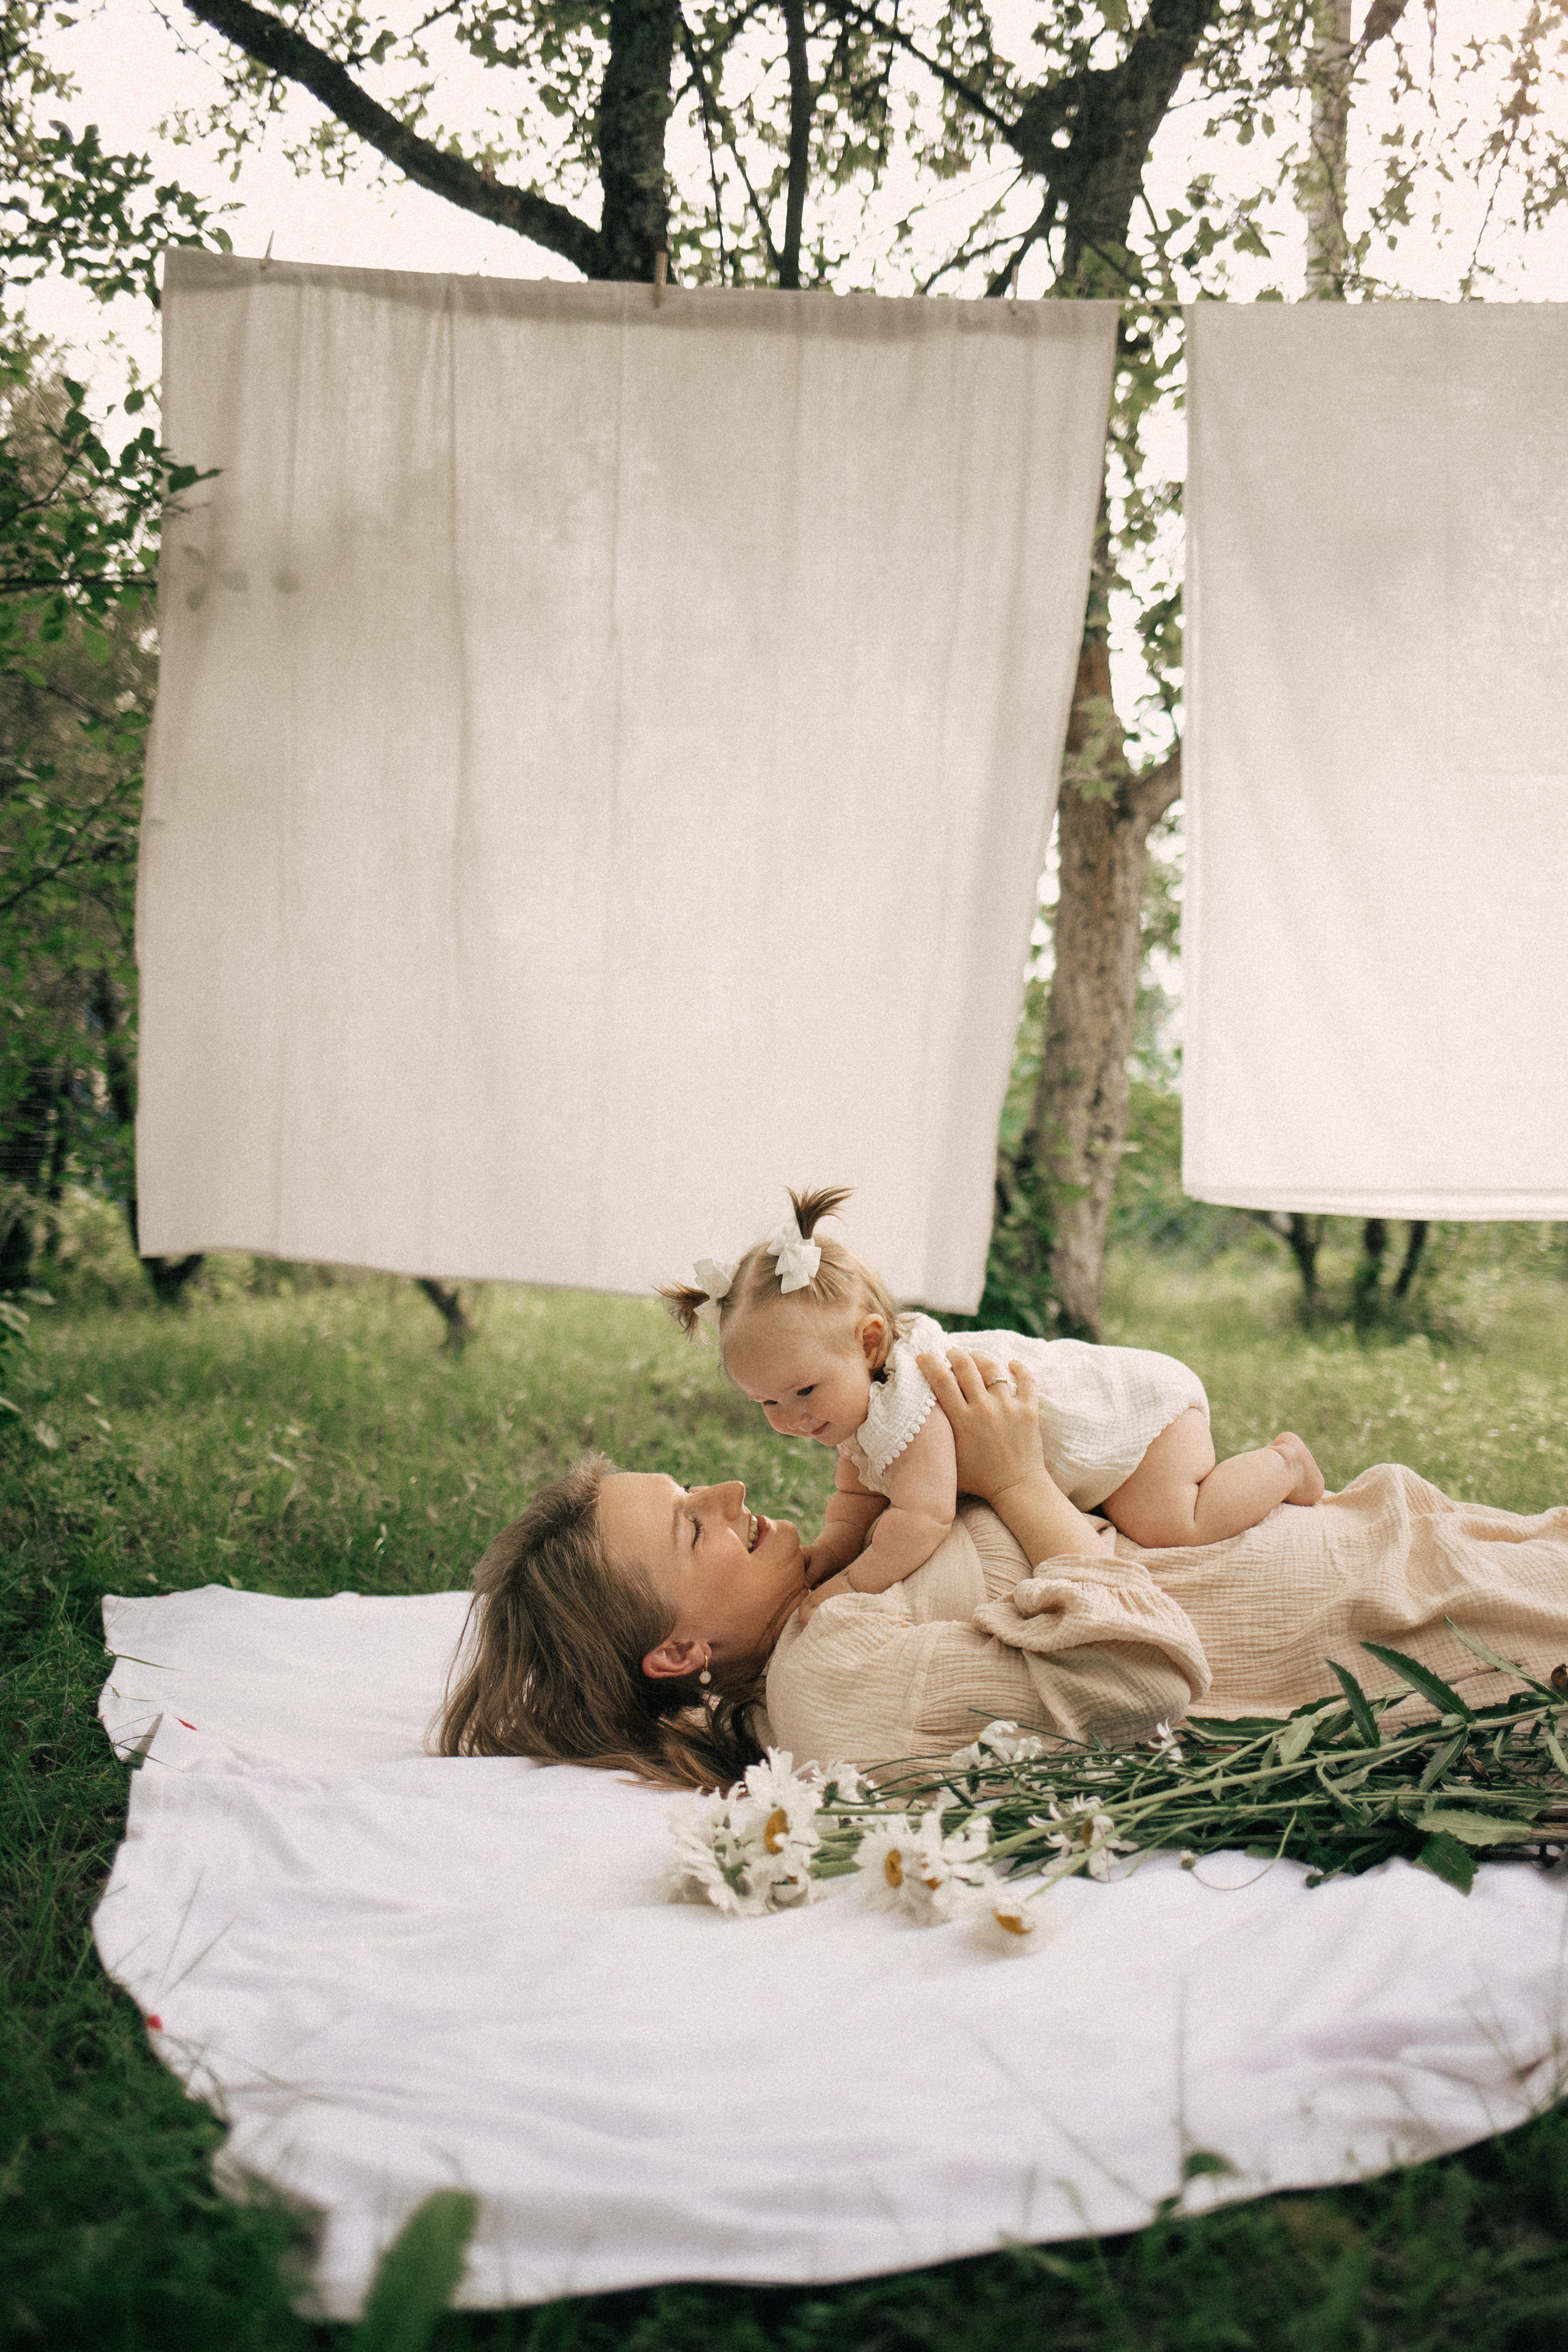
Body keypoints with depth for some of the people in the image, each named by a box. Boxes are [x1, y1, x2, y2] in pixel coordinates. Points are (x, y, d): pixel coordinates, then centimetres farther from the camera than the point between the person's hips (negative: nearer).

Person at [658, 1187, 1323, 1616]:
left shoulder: (906, 1402, -37)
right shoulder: (855, 1396, -4)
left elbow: (921, 1517, -41)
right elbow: (857, 1496, 3)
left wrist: (851, 1583, -31)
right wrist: (828, 1549, -16)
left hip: (1141, 1402, -9)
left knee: (1167, 1523, -21)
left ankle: (1284, 1465, 3)